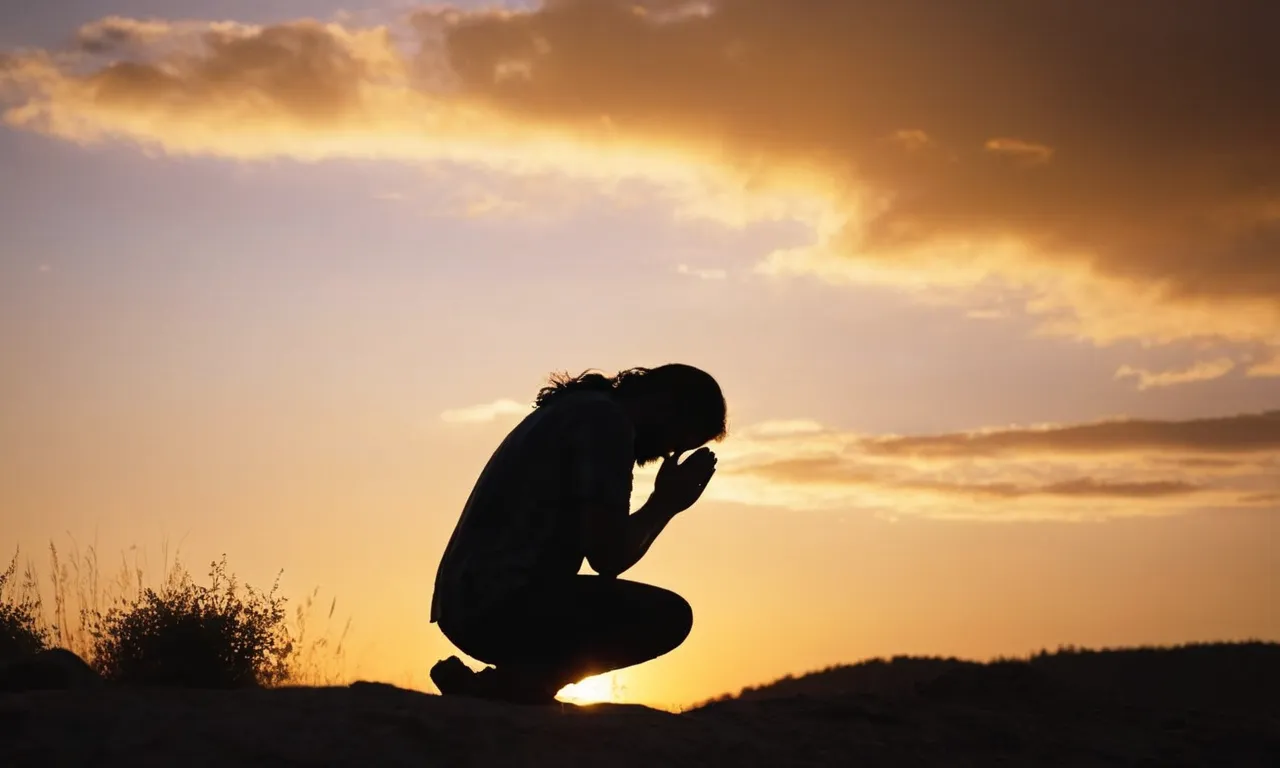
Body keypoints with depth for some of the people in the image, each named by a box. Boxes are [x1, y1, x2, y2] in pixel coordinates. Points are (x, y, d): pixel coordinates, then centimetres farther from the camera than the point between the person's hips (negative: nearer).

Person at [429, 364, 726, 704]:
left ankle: (511, 681, 9)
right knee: (668, 615, -11)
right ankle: (516, 682, -9)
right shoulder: (606, 419, -8)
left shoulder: (577, 412, 22)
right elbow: (607, 556, -14)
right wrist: (665, 503, 1)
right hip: (505, 605, -10)